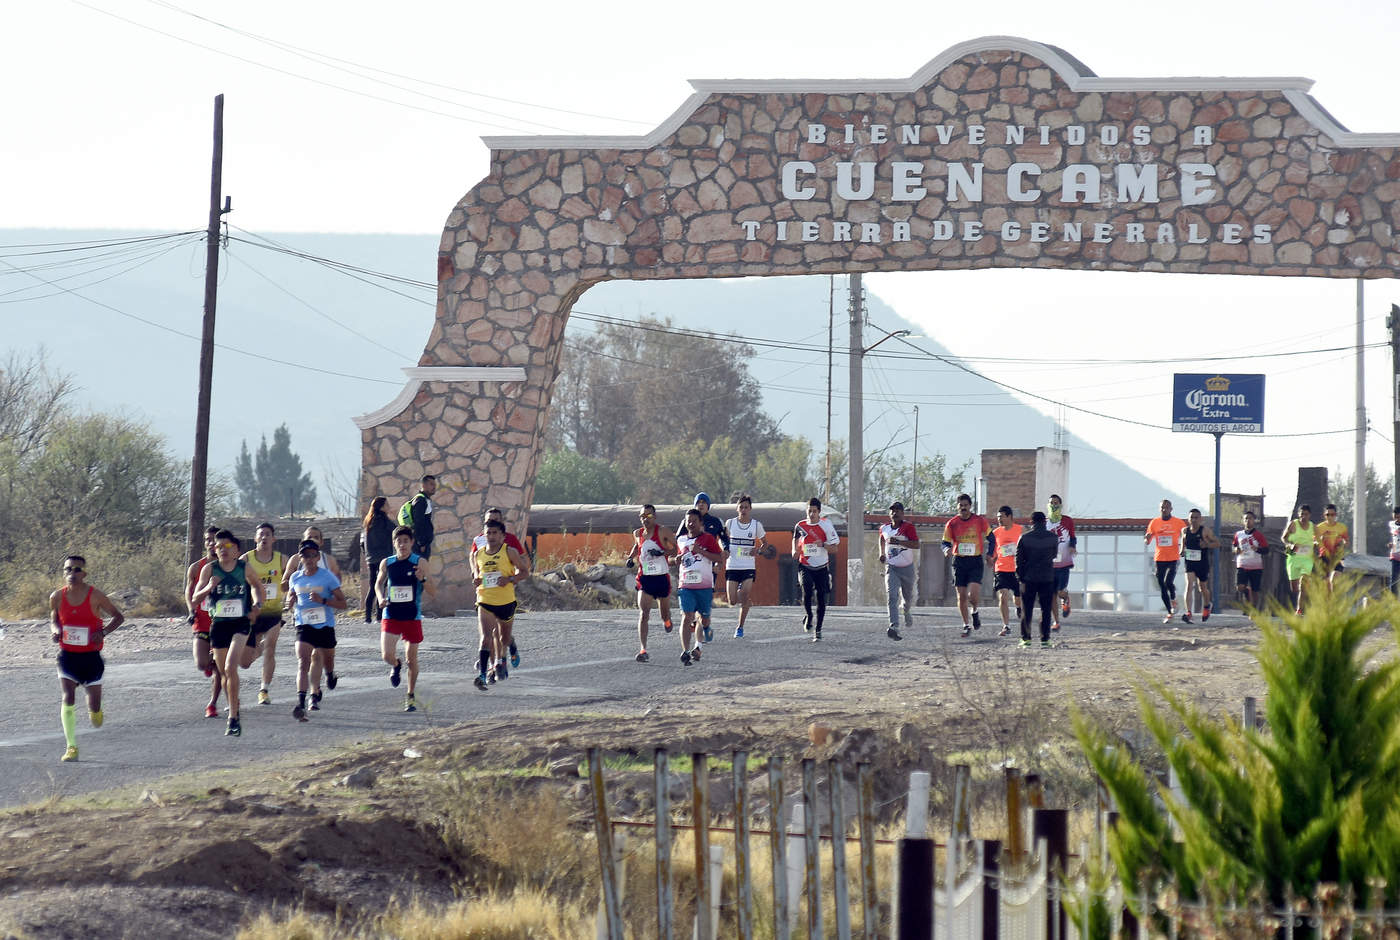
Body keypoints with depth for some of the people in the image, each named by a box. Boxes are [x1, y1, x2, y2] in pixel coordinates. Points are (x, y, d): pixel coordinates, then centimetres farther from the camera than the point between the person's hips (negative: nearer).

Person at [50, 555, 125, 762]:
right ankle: (71, 747, -10)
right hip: (67, 655, 1)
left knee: (94, 704, 2)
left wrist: (103, 632, -17)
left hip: (91, 656, -1)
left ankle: (94, 711, 42)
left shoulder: (95, 596, -10)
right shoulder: (57, 597, -3)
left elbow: (118, 616, -1)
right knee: (68, 698, -16)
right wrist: (55, 630, -8)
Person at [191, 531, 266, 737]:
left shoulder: (244, 568, 0)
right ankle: (233, 708, 35)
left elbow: (257, 586, 18)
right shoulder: (210, 569, 0)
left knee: (230, 668, -20)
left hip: (241, 623, -3)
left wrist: (256, 605, 1)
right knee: (224, 672, 12)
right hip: (218, 625, 3)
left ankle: (233, 718, -19)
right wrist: (209, 588, -20)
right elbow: (196, 597, -1)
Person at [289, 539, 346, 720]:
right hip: (304, 626, 1)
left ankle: (330, 674, 58)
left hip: (325, 626, 0)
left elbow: (342, 603, -6)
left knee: (327, 659, 19)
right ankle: (300, 703, -30)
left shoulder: (327, 576, -6)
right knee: (303, 662, -18)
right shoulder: (296, 577, 3)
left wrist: (322, 600, -21)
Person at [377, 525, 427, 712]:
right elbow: (379, 584, 19)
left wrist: (423, 579, -26)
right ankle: (396, 666, 26)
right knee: (387, 655, -12)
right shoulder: (387, 563, 1)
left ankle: (411, 697, 22)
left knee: (411, 659, 5)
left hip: (413, 617, -1)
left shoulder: (419, 563, -5)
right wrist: (381, 599, -1)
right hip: (391, 616, 1)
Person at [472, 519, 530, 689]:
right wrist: (475, 579, -4)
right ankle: (482, 675, -23)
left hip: (506, 601, 0)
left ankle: (501, 661, 47)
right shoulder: (479, 554, 4)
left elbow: (525, 572, -3)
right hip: (485, 601, 0)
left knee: (503, 633, 20)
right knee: (486, 636, -15)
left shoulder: (509, 552, -6)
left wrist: (510, 579, -19)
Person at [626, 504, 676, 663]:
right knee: (643, 614, -16)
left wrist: (663, 552, -22)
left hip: (662, 577, -1)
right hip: (644, 578, 1)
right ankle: (642, 650, -21)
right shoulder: (637, 533, 4)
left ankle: (666, 619, 57)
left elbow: (677, 549, -7)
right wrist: (631, 557, 8)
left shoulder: (662, 532, -9)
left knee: (665, 613, 17)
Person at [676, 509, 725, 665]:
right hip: (686, 586, 1)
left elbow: (720, 558, -6)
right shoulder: (681, 540, 13)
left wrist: (701, 552, -16)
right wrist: (678, 559, 6)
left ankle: (697, 646, 30)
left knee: (703, 617, 10)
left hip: (705, 586, -1)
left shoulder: (708, 539, 0)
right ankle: (685, 651, -18)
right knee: (687, 617, -12)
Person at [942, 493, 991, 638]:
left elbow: (990, 536, 11)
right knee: (961, 596, 3)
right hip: (959, 562, 2)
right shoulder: (952, 523, 0)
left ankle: (974, 611, 17)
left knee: (973, 594, -17)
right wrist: (947, 550, -20)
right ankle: (966, 625, 19)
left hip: (975, 562, -2)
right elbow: (945, 543, 3)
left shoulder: (980, 521, -1)